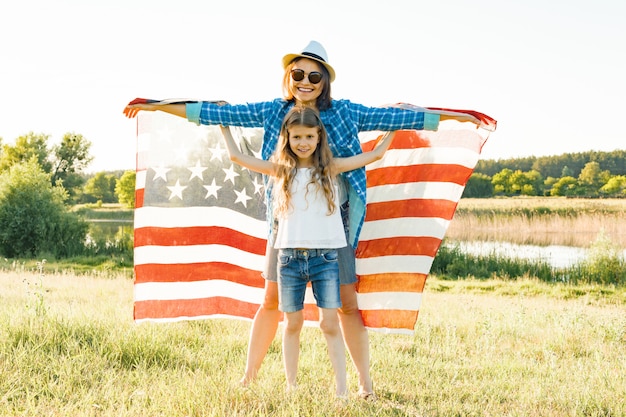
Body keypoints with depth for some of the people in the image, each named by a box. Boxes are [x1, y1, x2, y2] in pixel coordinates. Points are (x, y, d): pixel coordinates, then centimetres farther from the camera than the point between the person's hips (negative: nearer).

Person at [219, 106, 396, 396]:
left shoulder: (331, 167, 5)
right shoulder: (280, 169, 7)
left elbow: (375, 154, 9)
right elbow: (237, 156, 10)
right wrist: (224, 125, 18)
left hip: (325, 256, -1)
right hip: (289, 257, 1)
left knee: (329, 323, -4)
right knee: (292, 323, 10)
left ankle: (341, 389, 0)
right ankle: (290, 386, 19)